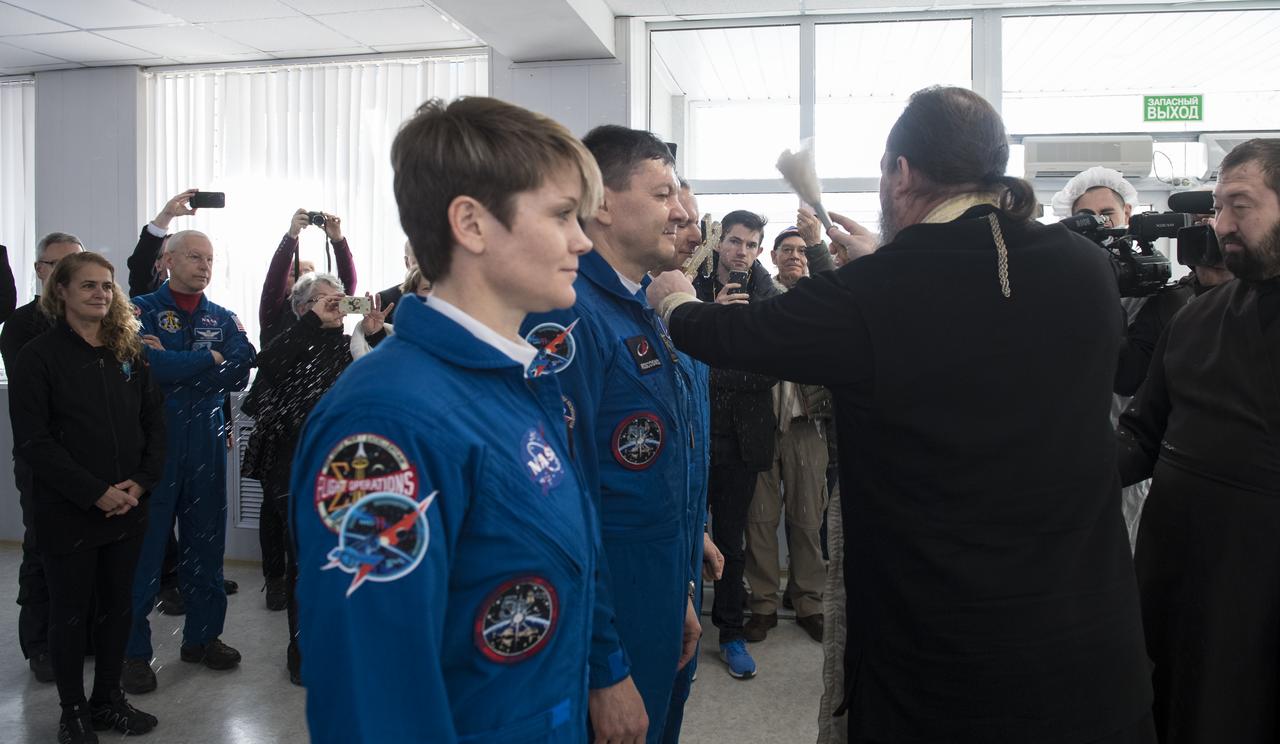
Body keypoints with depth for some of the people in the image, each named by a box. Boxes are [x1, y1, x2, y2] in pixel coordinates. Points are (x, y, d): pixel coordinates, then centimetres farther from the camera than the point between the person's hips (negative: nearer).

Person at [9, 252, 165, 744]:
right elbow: (31, 439, -13)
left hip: (127, 508, 4)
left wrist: (141, 481, -8)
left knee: (118, 606, 13)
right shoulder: (39, 356, -7)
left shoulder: (129, 352, 7)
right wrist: (95, 493, -18)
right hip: (67, 512, -4)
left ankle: (108, 698, 29)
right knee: (69, 611, 9)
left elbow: (154, 421, 7)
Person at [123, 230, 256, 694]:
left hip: (207, 444, 4)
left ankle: (203, 635, 26)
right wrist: (210, 359, -9)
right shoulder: (141, 310, -1)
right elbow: (152, 366, -19)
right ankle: (134, 651, 15)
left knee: (206, 542, 12)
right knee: (144, 545, 2)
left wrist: (174, 363, -14)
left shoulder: (224, 319, 10)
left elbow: (239, 372, -8)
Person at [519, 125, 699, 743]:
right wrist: (605, 672, -22)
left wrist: (681, 595, 17)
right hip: (602, 635, -9)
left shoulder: (641, 313, 8)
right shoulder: (566, 316, -22)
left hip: (656, 614, 9)